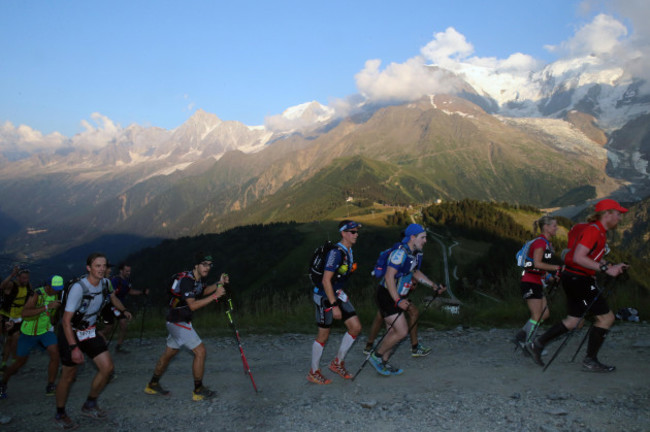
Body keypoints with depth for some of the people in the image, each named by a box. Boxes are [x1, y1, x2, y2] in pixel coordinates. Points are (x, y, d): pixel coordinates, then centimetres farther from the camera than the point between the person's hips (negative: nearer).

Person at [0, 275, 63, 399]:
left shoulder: (55, 295, -4)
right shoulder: (37, 294, -25)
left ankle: (50, 387, -5)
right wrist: (47, 307, -45)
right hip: (29, 333, -4)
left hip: (45, 331, 4)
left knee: (55, 355, -16)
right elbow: (25, 313, -39)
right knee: (20, 362, 9)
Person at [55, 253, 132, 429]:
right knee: (69, 376, 4)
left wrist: (124, 310, 33)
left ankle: (89, 406, 17)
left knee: (107, 367, -2)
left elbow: (112, 297, 19)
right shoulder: (78, 288, -28)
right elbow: (66, 320, -27)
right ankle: (60, 414, 26)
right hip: (71, 333, -6)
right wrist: (74, 348, -30)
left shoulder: (105, 283, -7)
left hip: (90, 331, 6)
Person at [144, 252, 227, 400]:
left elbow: (203, 291, 23)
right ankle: (199, 391, 1)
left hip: (178, 321, 10)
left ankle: (152, 385, 34)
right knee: (200, 351, -9)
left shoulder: (199, 278, 4)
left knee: (169, 353, 20)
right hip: (178, 322, -10)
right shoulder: (187, 280, -24)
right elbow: (193, 305, -30)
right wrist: (215, 296, -31)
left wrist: (218, 284, 7)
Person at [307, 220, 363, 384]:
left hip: (337, 294, 9)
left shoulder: (349, 251, 5)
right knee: (323, 335, 2)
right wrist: (334, 306, -25)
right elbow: (326, 281, -26)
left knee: (355, 327, 3)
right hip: (325, 297, -9)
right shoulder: (336, 253, -24)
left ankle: (337, 363, 18)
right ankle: (314, 372, 19)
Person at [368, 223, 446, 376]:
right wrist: (398, 301, -31)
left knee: (393, 332, 14)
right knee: (402, 331, -10)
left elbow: (416, 272, 24)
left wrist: (434, 286, 16)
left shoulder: (416, 253, 7)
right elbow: (389, 276, -27)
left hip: (397, 297, 10)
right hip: (387, 296, -10)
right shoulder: (400, 252, -23)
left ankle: (383, 363, 27)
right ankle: (376, 356, 6)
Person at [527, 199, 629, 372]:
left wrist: (612, 266, 11)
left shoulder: (599, 232, 16)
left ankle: (537, 345, 18)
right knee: (606, 317, -4)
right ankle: (590, 361, 4)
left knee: (574, 322, 15)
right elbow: (578, 257, -25)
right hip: (578, 279, -10)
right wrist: (605, 269, -24)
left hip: (575, 279, 10)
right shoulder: (593, 230, -16)